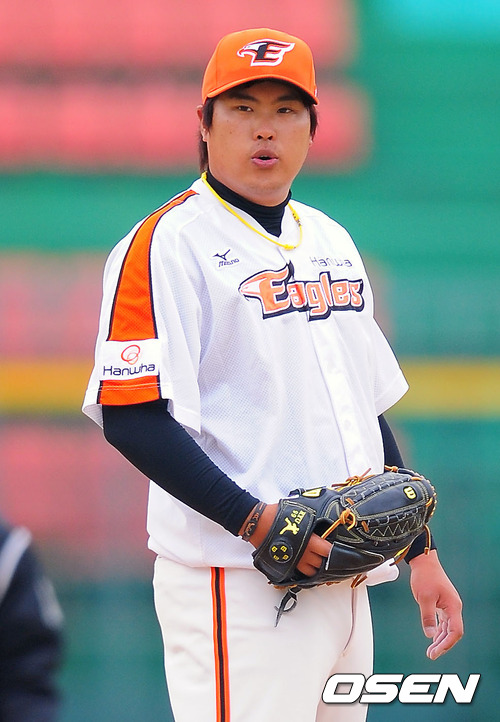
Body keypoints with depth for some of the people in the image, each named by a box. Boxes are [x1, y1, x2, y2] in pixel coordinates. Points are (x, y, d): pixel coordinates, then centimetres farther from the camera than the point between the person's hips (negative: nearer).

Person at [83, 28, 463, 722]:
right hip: (236, 586, -7)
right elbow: (133, 420, -15)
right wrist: (257, 522, -22)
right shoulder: (167, 244, -7)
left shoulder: (331, 242, 17)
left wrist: (420, 550, 17)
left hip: (345, 579, 7)